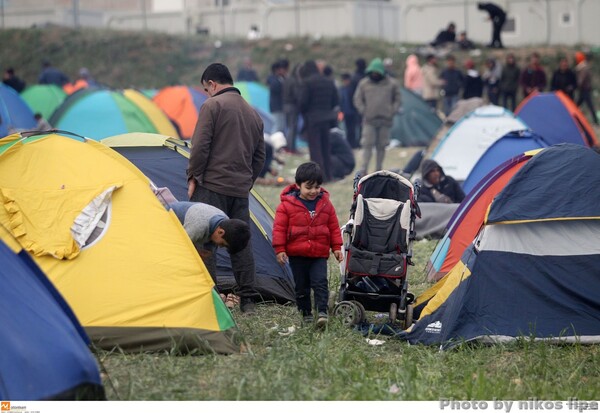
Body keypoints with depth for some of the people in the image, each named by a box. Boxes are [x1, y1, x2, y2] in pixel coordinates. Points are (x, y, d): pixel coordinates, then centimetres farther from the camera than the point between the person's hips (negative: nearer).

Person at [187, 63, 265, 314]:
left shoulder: (213, 106, -5)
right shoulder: (253, 114, 18)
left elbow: (200, 146, -11)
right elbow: (259, 157, 21)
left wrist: (193, 177, -2)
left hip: (212, 185, -7)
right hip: (241, 190, 7)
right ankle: (247, 300, 11)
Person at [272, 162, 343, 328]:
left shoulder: (326, 204, 3)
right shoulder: (287, 205, -5)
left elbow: (334, 227, 11)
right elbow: (279, 228, -4)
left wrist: (336, 247, 8)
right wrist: (279, 249, -8)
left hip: (319, 254, 1)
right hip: (296, 255, 0)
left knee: (320, 282, -14)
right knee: (301, 287, 8)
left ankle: (322, 312, -17)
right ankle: (306, 314, 20)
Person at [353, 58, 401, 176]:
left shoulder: (391, 84, 2)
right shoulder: (364, 84, 3)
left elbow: (397, 99, 12)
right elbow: (357, 100, 10)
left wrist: (392, 111, 0)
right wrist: (363, 111, -2)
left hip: (385, 120, 1)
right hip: (369, 121, -1)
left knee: (381, 146, 7)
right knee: (367, 145, -8)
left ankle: (379, 170, 16)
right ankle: (363, 170, -10)